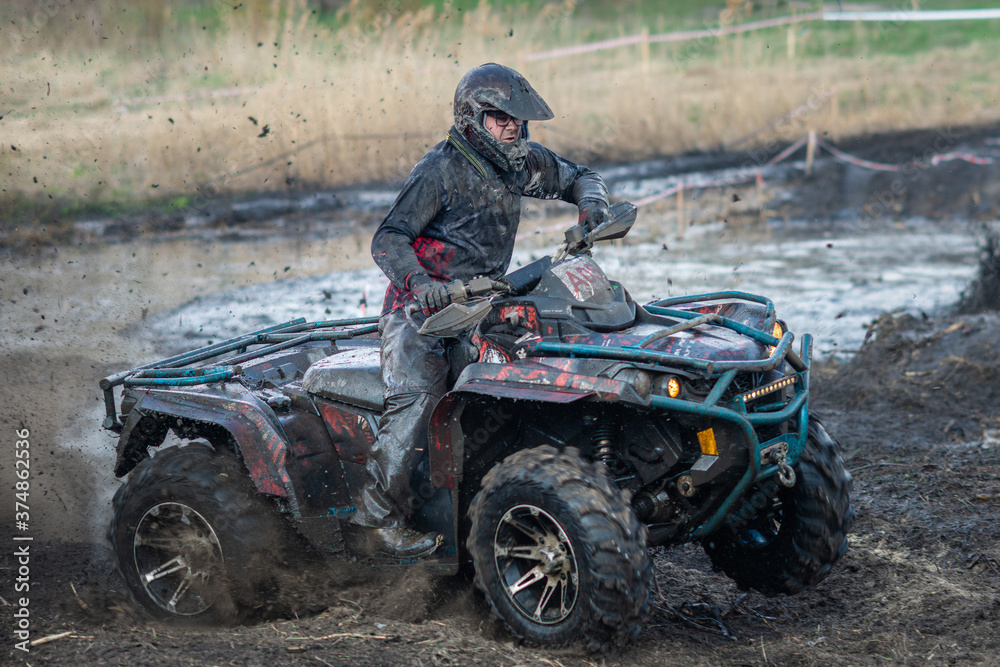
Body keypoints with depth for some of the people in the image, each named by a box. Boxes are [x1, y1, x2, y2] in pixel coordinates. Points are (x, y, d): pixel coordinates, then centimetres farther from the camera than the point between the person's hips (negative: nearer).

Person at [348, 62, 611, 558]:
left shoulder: (521, 164, 7)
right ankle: (376, 521, -23)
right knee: (416, 397, -24)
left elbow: (578, 178, 22)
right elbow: (387, 241, -16)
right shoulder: (441, 169, -12)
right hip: (421, 307, -7)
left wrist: (591, 204, -2)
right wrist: (418, 280, -35)